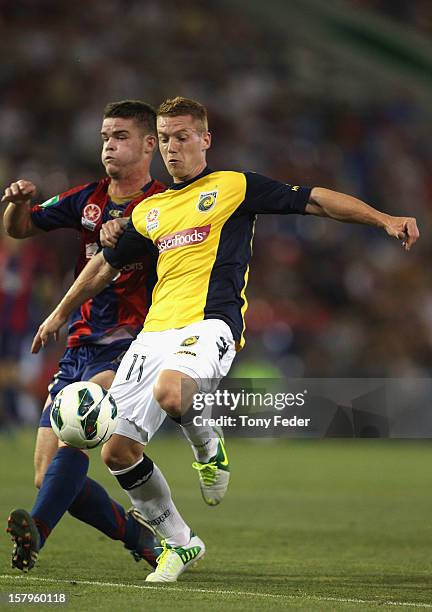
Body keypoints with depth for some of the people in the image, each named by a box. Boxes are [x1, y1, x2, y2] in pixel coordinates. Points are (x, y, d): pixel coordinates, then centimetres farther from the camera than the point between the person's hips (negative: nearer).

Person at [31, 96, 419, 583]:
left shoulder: (234, 187, 7)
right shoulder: (149, 211, 21)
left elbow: (315, 200, 2)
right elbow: (105, 265, 35)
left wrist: (384, 219, -9)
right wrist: (61, 312, 43)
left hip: (209, 323, -6)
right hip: (155, 331, 6)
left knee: (170, 391, -39)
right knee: (116, 451, -3)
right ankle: (178, 542, 15)